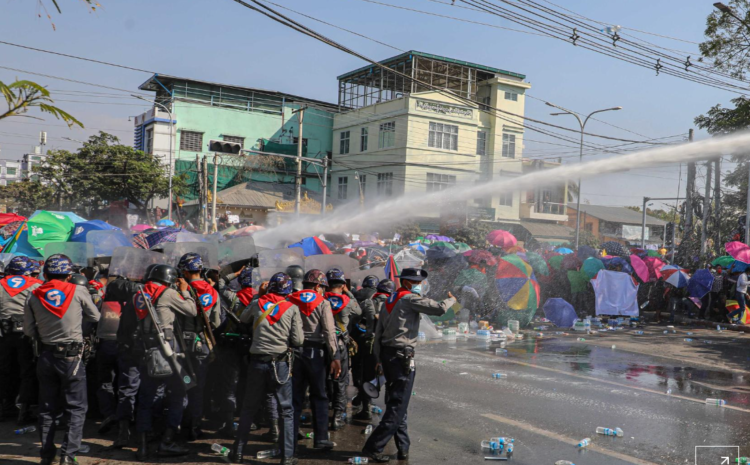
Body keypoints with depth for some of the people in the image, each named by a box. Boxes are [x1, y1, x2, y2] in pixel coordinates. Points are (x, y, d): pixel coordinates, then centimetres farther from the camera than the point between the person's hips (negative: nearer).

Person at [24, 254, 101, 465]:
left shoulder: (34, 296, 0)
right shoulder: (78, 291, -7)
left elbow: (28, 331, 5)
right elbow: (95, 317, 6)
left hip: (46, 356, 3)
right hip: (71, 356, -3)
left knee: (47, 408, 16)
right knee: (76, 408, 4)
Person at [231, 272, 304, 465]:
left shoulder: (257, 304, 1)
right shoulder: (292, 308, -6)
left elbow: (243, 320, 22)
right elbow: (298, 340, -8)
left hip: (257, 363, 2)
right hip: (280, 364, -2)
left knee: (248, 409, 15)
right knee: (286, 411, 8)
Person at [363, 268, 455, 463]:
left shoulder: (389, 300, 16)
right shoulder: (411, 299, -10)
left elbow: (378, 332, 16)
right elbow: (439, 309, -17)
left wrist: (380, 359, 18)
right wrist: (451, 299, 4)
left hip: (387, 354, 9)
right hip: (402, 357, -9)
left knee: (395, 402, 14)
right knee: (398, 406, -5)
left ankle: (403, 447, 19)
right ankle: (373, 447, -6)